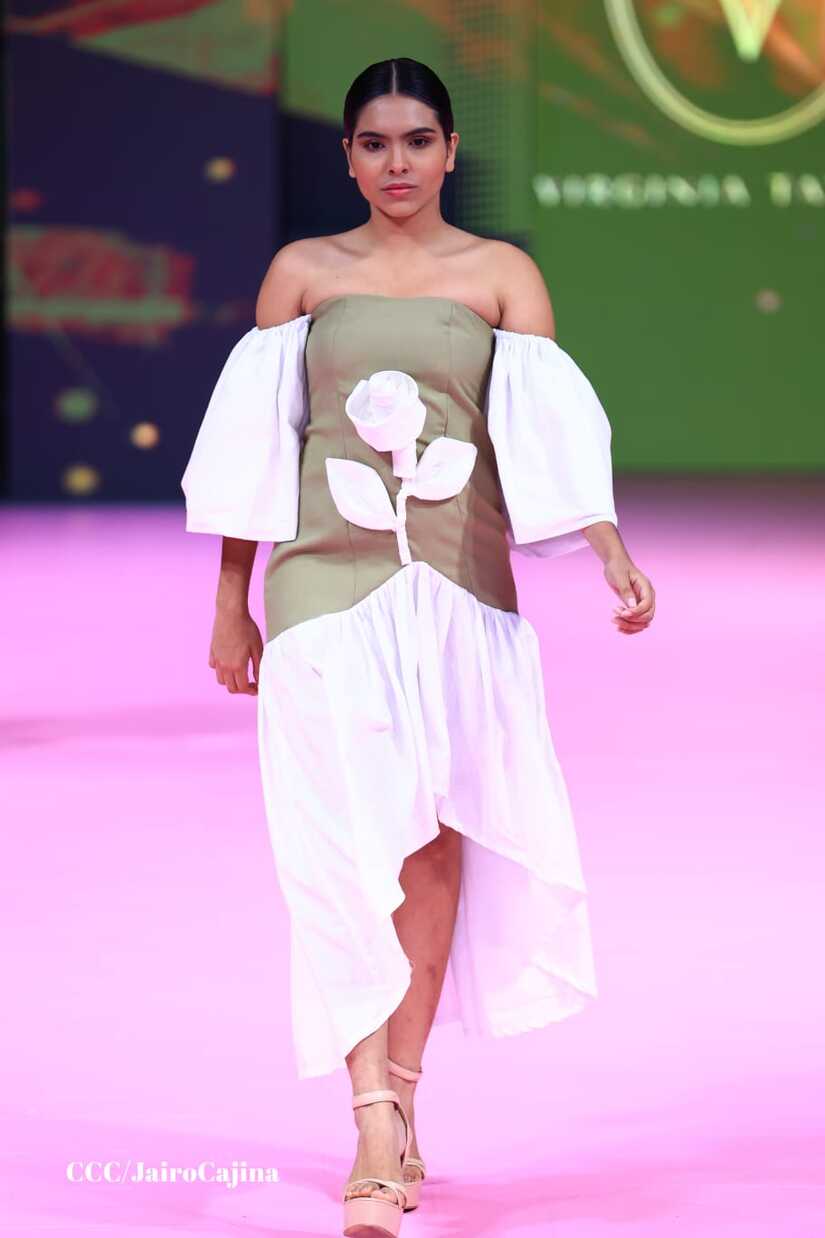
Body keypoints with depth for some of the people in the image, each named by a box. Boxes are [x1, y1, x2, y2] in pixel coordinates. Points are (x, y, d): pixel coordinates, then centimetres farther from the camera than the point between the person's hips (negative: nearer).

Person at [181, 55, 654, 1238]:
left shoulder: (502, 275, 6)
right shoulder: (302, 272, 8)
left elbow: (556, 431, -4)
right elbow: (257, 439, 11)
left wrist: (613, 551, -20)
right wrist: (232, 599, 9)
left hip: (461, 586, 1)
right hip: (328, 581, -1)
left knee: (437, 841, 2)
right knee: (353, 842, -10)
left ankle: (400, 1100, 17)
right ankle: (375, 1129, -14)